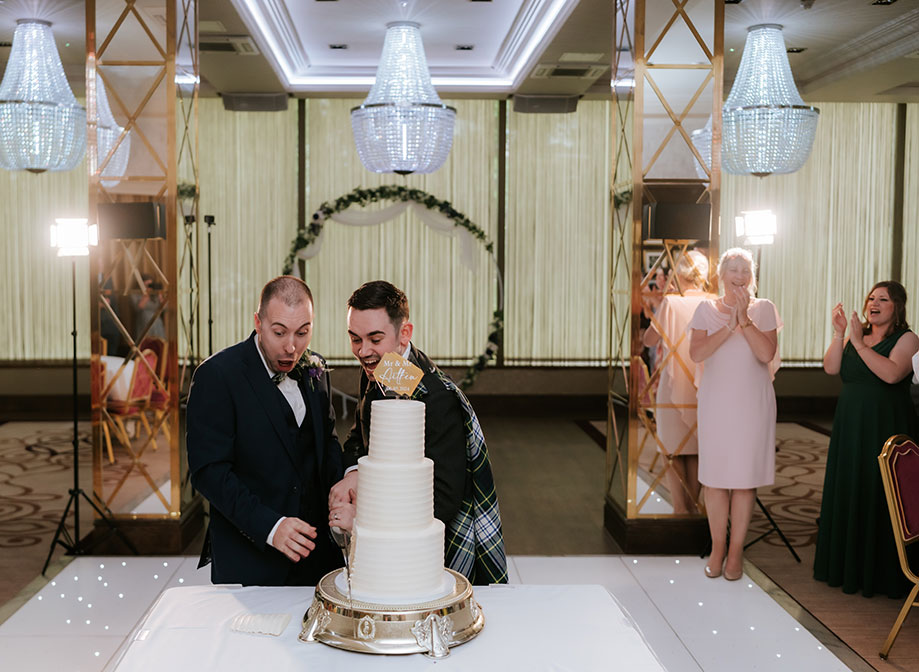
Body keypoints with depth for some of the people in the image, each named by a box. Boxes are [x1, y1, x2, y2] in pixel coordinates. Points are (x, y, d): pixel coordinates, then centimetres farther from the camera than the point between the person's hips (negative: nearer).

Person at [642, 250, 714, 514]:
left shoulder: (671, 303, -12)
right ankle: (693, 506, 19)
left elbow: (649, 340, -1)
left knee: (673, 450, 6)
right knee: (695, 450, 13)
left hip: (674, 387, -3)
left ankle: (680, 508, 5)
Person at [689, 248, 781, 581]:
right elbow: (696, 353, -11)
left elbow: (767, 354, -12)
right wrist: (729, 326, -19)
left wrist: (744, 318, -17)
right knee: (715, 478, 4)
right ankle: (717, 548, 17)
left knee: (745, 478, 2)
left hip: (752, 404, -1)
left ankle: (736, 551, 13)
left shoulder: (764, 309, 2)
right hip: (715, 403, 1)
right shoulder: (706, 309, 3)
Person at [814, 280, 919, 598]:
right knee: (847, 494, 10)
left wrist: (859, 343, -22)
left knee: (880, 497, -1)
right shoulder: (854, 336, 12)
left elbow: (892, 374, -22)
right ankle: (847, 566, 23)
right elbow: (831, 368, -2)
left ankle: (882, 574, 10)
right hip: (850, 427, 6)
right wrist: (838, 334, -12)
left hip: (886, 428, -5)